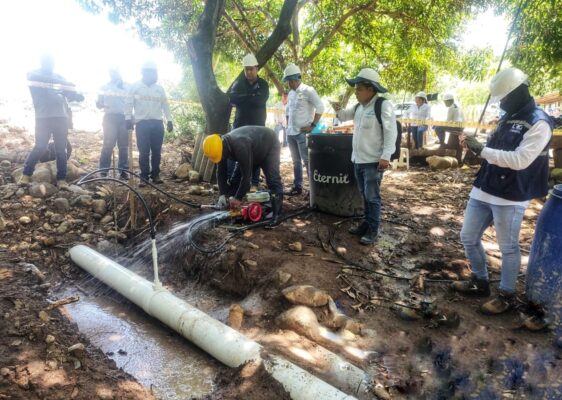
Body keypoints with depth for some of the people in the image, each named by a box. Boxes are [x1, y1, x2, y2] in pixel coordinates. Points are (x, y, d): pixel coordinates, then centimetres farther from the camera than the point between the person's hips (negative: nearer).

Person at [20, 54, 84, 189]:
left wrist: (78, 96, -14)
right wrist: (63, 83, -28)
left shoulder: (58, 77, 19)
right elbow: (45, 80, -19)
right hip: (43, 117, -4)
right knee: (40, 147, -8)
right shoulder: (33, 75, 5)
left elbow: (69, 93, 9)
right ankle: (26, 174, 9)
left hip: (61, 117, 4)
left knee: (61, 149, 1)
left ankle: (61, 179, 5)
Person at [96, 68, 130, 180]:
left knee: (123, 146, 0)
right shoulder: (105, 87, 15)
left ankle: (123, 170, 3)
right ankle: (103, 171, -8)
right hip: (110, 117, -1)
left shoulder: (126, 87, 17)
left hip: (123, 118, 1)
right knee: (108, 145, -9)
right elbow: (98, 103, 11)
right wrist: (101, 104, -10)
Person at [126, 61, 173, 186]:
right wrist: (128, 118, -6)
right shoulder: (135, 87, 5)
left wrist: (169, 120, 9)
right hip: (142, 123, -3)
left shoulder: (159, 88, 13)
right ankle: (144, 176, 1)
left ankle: (155, 174, 13)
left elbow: (165, 105, 15)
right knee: (144, 152, -4)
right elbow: (129, 104, 3)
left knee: (157, 151, 4)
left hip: (157, 123, 3)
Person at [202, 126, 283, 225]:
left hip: (269, 144, -8)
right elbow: (221, 172, -9)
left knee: (272, 180, -21)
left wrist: (238, 198, -30)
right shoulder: (221, 146, -19)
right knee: (235, 179, 2)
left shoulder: (241, 147, -44)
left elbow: (246, 175, -38)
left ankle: (276, 215, -20)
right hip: (253, 150, 8)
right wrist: (222, 194, -17)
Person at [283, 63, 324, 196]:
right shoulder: (291, 94, 13)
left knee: (307, 161, -6)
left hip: (303, 133, -7)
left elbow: (320, 108, -13)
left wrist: (312, 125, -14)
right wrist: (288, 125, 14)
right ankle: (297, 186, 21)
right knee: (296, 161, 13)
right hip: (291, 133, 8)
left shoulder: (308, 91, -9)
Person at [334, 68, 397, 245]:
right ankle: (366, 224, 29)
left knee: (372, 197, -2)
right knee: (365, 195, 17)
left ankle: (373, 231, 7)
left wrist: (386, 156, -23)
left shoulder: (384, 105, -13)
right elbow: (344, 116, 27)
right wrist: (338, 110, 3)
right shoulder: (358, 107, 12)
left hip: (374, 161, -8)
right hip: (358, 159, 8)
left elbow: (391, 132, -17)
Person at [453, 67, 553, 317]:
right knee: (468, 238, 14)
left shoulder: (538, 123, -13)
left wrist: (482, 150, -20)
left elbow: (520, 160, -22)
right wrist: (476, 146, 0)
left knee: (508, 247, 7)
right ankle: (480, 281, 34)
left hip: (510, 198, -8)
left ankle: (507, 295, 24)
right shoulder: (507, 119, 13)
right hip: (483, 190, 8)